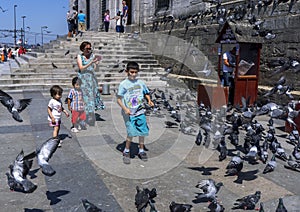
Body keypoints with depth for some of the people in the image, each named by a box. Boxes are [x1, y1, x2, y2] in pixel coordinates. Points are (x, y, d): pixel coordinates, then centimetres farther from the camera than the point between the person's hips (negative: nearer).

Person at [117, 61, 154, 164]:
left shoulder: (141, 83, 6)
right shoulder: (123, 84, -5)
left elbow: (146, 93, 20)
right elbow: (118, 99, -6)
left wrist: (149, 100, 0)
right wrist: (125, 109, -19)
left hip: (140, 111, 4)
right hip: (129, 113, -4)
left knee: (142, 132, 8)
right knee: (131, 133, -9)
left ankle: (141, 150, 29)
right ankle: (126, 151, 14)